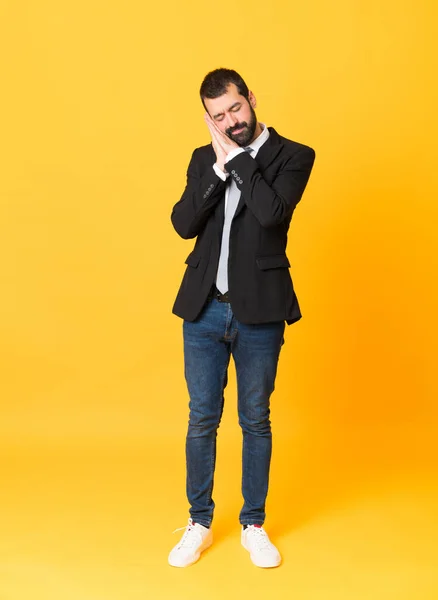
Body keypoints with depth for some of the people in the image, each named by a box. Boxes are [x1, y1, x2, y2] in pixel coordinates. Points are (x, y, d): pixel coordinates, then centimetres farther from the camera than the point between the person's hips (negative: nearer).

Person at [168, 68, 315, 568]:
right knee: (202, 419, 10)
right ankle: (199, 524, 27)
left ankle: (253, 526, 26)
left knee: (256, 420, 9)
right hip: (204, 309, 3)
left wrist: (235, 154, -12)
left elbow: (271, 211, -21)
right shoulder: (204, 159, 9)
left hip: (259, 312, -3)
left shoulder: (292, 156, -2)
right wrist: (219, 165, -11)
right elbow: (183, 223, -4)